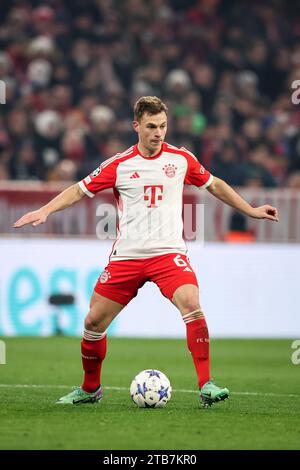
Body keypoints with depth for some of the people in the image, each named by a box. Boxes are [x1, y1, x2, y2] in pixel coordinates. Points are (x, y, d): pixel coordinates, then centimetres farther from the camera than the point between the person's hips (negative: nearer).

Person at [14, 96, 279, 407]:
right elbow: (80, 190, 6)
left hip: (168, 252, -1)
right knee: (94, 322, 2)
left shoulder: (181, 159, 3)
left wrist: (251, 210, 22)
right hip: (126, 255, 1)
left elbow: (214, 185, 19)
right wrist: (44, 211, -8)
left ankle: (206, 386, -21)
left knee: (191, 304, -26)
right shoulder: (119, 165, 0)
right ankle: (90, 389, 25)